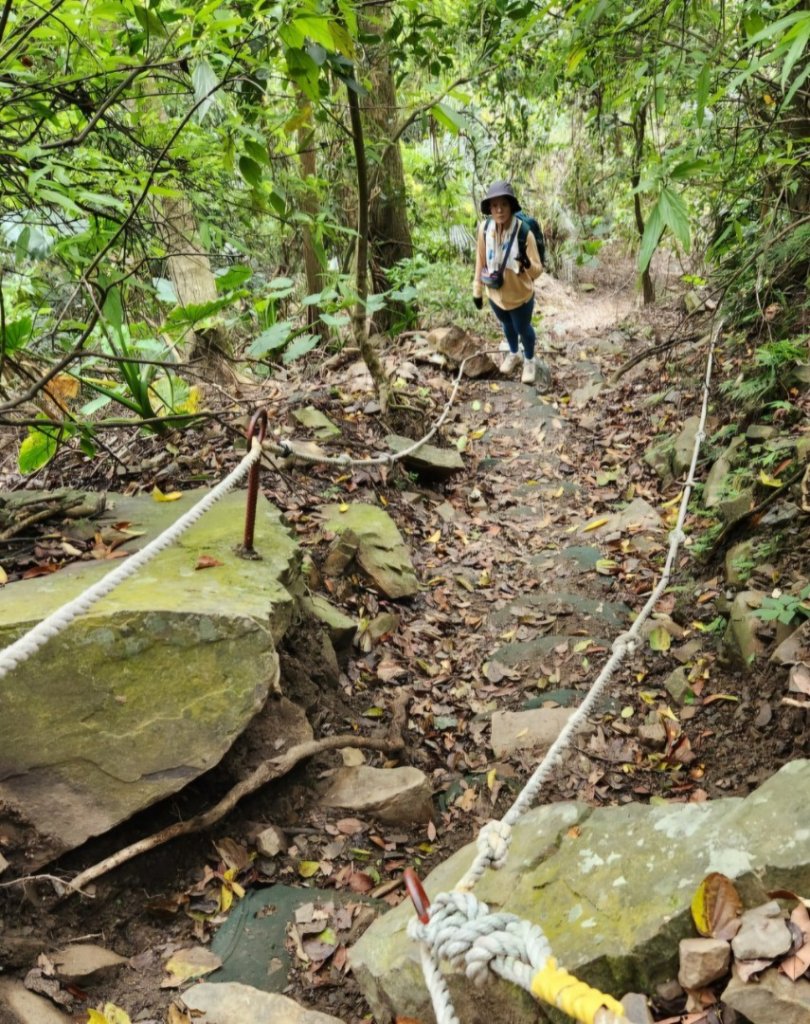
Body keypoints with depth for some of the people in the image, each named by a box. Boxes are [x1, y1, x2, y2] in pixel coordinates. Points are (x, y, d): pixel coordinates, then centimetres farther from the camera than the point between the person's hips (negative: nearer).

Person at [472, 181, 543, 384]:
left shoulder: (524, 232, -29)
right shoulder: (484, 229, -18)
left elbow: (537, 271, -26)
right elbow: (481, 261, -3)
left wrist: (527, 264, -49)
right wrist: (477, 290, 4)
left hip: (520, 295, -3)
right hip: (495, 293, 4)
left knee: (523, 329, 22)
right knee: (507, 326, 30)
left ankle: (529, 361, 51)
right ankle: (513, 354, 59)